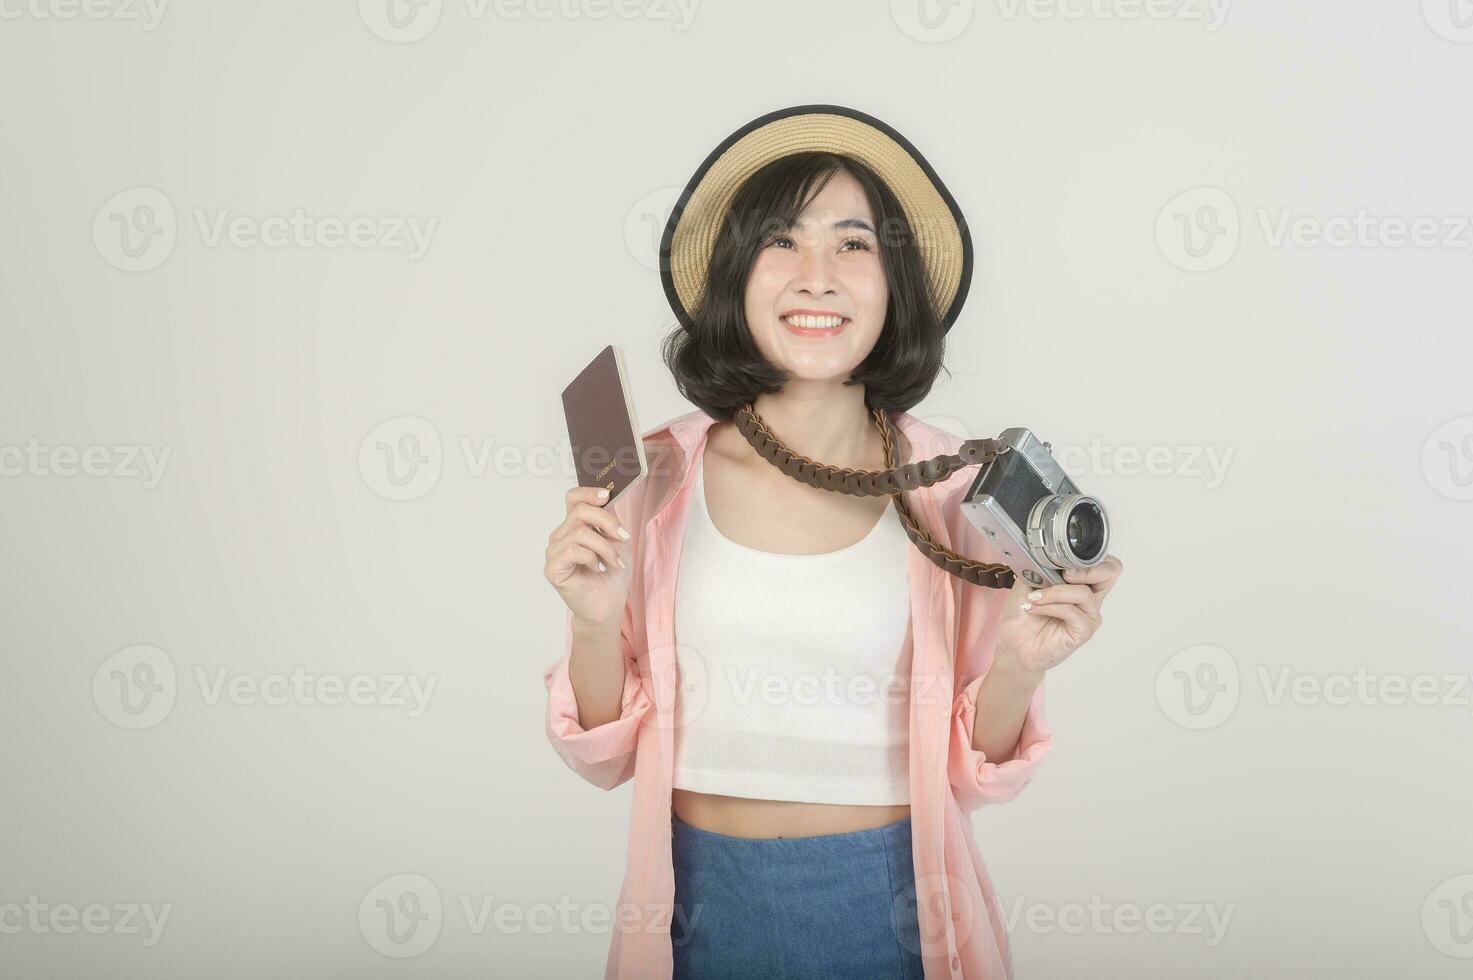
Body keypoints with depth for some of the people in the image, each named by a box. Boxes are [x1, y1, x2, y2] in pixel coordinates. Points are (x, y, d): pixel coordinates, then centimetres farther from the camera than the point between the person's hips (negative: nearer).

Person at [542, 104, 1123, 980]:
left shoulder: (952, 485, -10)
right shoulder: (660, 475, -7)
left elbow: (973, 775, -2)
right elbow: (608, 754, 0)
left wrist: (1018, 668, -20)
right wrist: (595, 624, -17)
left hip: (890, 903, -1)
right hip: (701, 901, 1)